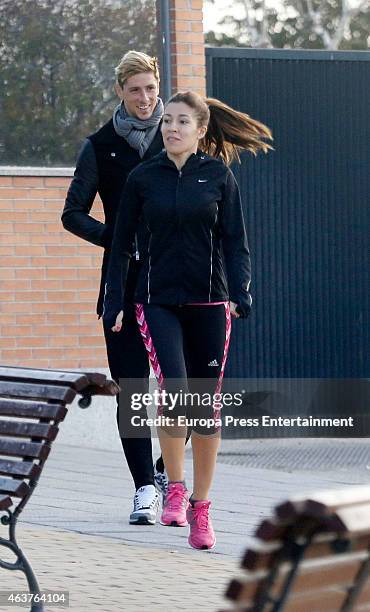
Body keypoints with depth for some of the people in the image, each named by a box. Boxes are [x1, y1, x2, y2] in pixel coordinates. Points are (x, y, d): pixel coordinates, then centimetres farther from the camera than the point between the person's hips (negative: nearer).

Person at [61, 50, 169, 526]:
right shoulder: (101, 146, 5)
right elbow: (73, 214, 3)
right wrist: (118, 239, -12)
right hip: (125, 278, 0)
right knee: (131, 387, -3)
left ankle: (166, 468, 18)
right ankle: (144, 487, 4)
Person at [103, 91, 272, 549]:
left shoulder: (218, 176, 3)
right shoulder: (142, 179, 4)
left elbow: (234, 240, 2)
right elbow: (121, 243, 8)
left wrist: (240, 291, -11)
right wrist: (114, 301, 3)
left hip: (209, 303, 1)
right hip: (158, 302, -1)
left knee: (207, 405, 3)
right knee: (174, 390, -19)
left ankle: (200, 506, 16)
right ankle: (174, 488, 1)